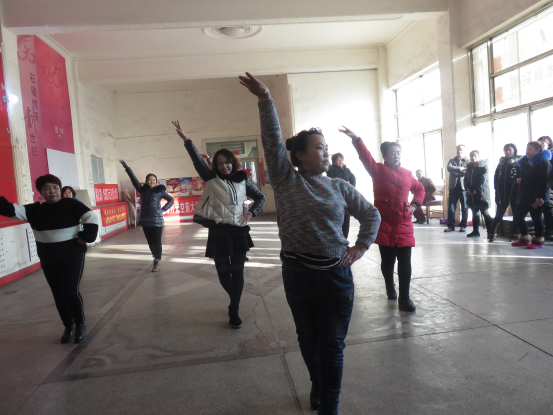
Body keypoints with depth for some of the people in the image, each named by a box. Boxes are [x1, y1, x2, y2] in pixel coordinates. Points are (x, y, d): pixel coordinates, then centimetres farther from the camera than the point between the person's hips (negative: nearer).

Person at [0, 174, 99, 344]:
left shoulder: (71, 204, -7)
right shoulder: (35, 210, 5)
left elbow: (91, 217, -12)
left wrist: (85, 238, -15)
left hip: (72, 255, -4)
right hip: (48, 259, 5)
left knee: (70, 291, -9)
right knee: (58, 294, 11)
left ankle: (80, 324, 13)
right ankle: (68, 326, 28)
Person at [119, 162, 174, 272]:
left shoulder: (160, 191, 0)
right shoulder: (142, 190, 5)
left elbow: (171, 200, 6)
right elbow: (133, 178, 2)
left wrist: (163, 210, -4)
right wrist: (126, 167, -1)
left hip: (157, 220, -3)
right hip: (145, 220, 3)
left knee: (157, 242, -2)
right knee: (150, 241, 9)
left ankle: (157, 262, 5)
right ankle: (156, 258, 25)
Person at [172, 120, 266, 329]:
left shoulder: (242, 181, 7)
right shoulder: (211, 179, 3)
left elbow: (260, 198, 14)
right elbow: (197, 160, -7)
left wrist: (250, 213, -2)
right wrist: (186, 139, -15)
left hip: (238, 230, 1)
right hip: (218, 231, 0)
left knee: (237, 271, 2)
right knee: (223, 272, 8)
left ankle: (234, 310, 16)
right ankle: (235, 300, 36)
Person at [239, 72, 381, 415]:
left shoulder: (339, 187, 4)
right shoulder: (286, 181, -1)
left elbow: (371, 214, 13)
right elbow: (272, 140, -10)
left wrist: (361, 247, 3)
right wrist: (265, 99, -16)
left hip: (336, 274, 1)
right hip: (298, 274, 0)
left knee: (332, 344, 7)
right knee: (308, 338, 18)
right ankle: (318, 385, 45)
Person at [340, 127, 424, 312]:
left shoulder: (407, 174, 11)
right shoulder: (378, 170, 0)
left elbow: (420, 188, 27)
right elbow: (365, 156, -18)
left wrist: (415, 204, 8)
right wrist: (356, 139, -36)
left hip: (404, 224, 3)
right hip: (384, 224, -2)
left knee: (405, 262, -1)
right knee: (388, 260, 9)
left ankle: (404, 298, 7)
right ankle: (390, 288, 34)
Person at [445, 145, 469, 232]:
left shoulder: (467, 161, 5)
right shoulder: (452, 160, 13)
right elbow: (449, 168, -8)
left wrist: (456, 172, -11)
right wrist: (460, 168, -14)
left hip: (464, 187, -2)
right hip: (453, 187, 2)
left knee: (464, 207, 4)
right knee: (451, 207, 1)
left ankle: (463, 225, 13)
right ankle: (451, 226, 9)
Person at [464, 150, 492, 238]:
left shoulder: (483, 167, -7)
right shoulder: (469, 167, 14)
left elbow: (481, 180, -16)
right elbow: (466, 179, 14)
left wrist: (471, 188, -15)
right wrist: (467, 188, -4)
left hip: (482, 194, -7)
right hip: (471, 195, 7)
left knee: (486, 214, -5)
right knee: (475, 213, 14)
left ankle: (491, 232, -1)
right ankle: (475, 231, 22)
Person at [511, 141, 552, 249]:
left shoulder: (543, 162, -9)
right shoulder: (525, 161, 17)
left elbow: (543, 180, -18)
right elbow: (521, 174, 29)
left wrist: (539, 196, -24)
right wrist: (518, 178, 4)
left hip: (535, 197, -8)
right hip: (524, 196, 8)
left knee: (536, 218, 0)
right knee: (518, 217, 9)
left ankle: (538, 241, 12)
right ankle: (524, 238, 23)